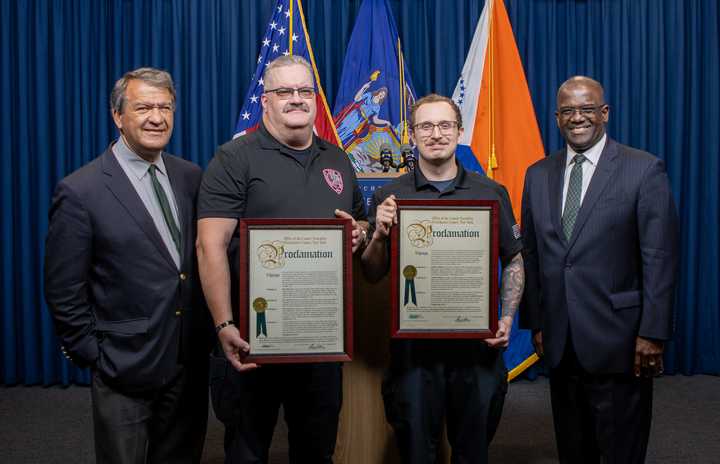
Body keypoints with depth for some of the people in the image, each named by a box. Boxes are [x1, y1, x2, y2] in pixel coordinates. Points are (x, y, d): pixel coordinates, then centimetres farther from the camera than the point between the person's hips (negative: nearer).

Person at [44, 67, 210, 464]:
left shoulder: (190, 177, 3)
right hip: (125, 370, -5)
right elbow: (64, 292, -9)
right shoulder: (80, 191, -13)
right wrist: (93, 356, -7)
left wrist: (208, 333, 4)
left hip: (191, 364, 5)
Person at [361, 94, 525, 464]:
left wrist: (507, 319, -4)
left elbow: (514, 262, 9)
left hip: (478, 342, 1)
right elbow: (372, 274, 3)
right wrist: (380, 235, -16)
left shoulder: (491, 193, 3)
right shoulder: (389, 197, 1)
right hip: (413, 345, -1)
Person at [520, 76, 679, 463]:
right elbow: (531, 255, 10)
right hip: (559, 342, 4)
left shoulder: (644, 170, -6)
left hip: (617, 340, -4)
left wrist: (652, 333, -12)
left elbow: (659, 259, -9)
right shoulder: (538, 175, 8)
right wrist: (535, 323, 8)